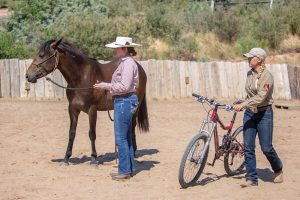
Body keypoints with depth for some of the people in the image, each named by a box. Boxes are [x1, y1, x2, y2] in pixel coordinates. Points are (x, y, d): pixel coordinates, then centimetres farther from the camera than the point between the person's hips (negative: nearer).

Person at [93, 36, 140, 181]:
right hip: (123, 102, 11)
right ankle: (129, 169, 22)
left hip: (124, 102, -11)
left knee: (121, 138, -6)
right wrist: (105, 85, 14)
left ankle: (124, 171, 0)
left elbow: (124, 87, -24)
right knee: (126, 137, 15)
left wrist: (105, 86, -18)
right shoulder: (124, 62, 15)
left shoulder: (128, 63, -17)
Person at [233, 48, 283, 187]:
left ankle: (278, 171, 24)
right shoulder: (250, 74, 8)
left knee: (266, 148, -2)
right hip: (249, 113, 7)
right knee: (248, 147, 0)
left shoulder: (266, 76, -16)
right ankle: (251, 178, 6)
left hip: (264, 114, -7)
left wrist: (243, 105, -30)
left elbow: (260, 97, -26)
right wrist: (244, 105, 20)